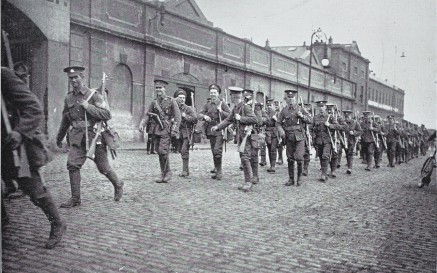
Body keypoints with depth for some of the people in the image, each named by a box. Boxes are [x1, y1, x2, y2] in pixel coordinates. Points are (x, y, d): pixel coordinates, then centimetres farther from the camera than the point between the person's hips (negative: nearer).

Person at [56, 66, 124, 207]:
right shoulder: (68, 98, 9)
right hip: (77, 137, 4)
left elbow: (107, 115, -13)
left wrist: (88, 106, -20)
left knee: (103, 167, 5)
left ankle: (118, 185, 32)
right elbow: (65, 120, 22)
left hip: (94, 136, -4)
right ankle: (75, 198, 3)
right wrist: (59, 138, 30)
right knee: (72, 164, -9)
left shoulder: (94, 95, -5)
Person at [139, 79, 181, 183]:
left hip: (166, 130, -5)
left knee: (163, 151, -14)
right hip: (157, 130, 5)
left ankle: (167, 172, 2)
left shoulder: (171, 101, -1)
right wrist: (142, 124, -12)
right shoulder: (154, 102, 12)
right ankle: (164, 174, 16)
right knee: (160, 152, 7)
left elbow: (177, 116, -5)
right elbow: (147, 114, 6)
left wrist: (174, 130, -13)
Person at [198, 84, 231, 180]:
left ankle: (219, 171, -5)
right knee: (214, 151, 10)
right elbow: (199, 115, 5)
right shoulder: (207, 104, 12)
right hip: (210, 130, 5)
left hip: (220, 130, -4)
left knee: (217, 150, -13)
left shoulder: (223, 104, 1)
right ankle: (216, 168, 23)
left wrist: (221, 111, -18)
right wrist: (204, 116, -17)